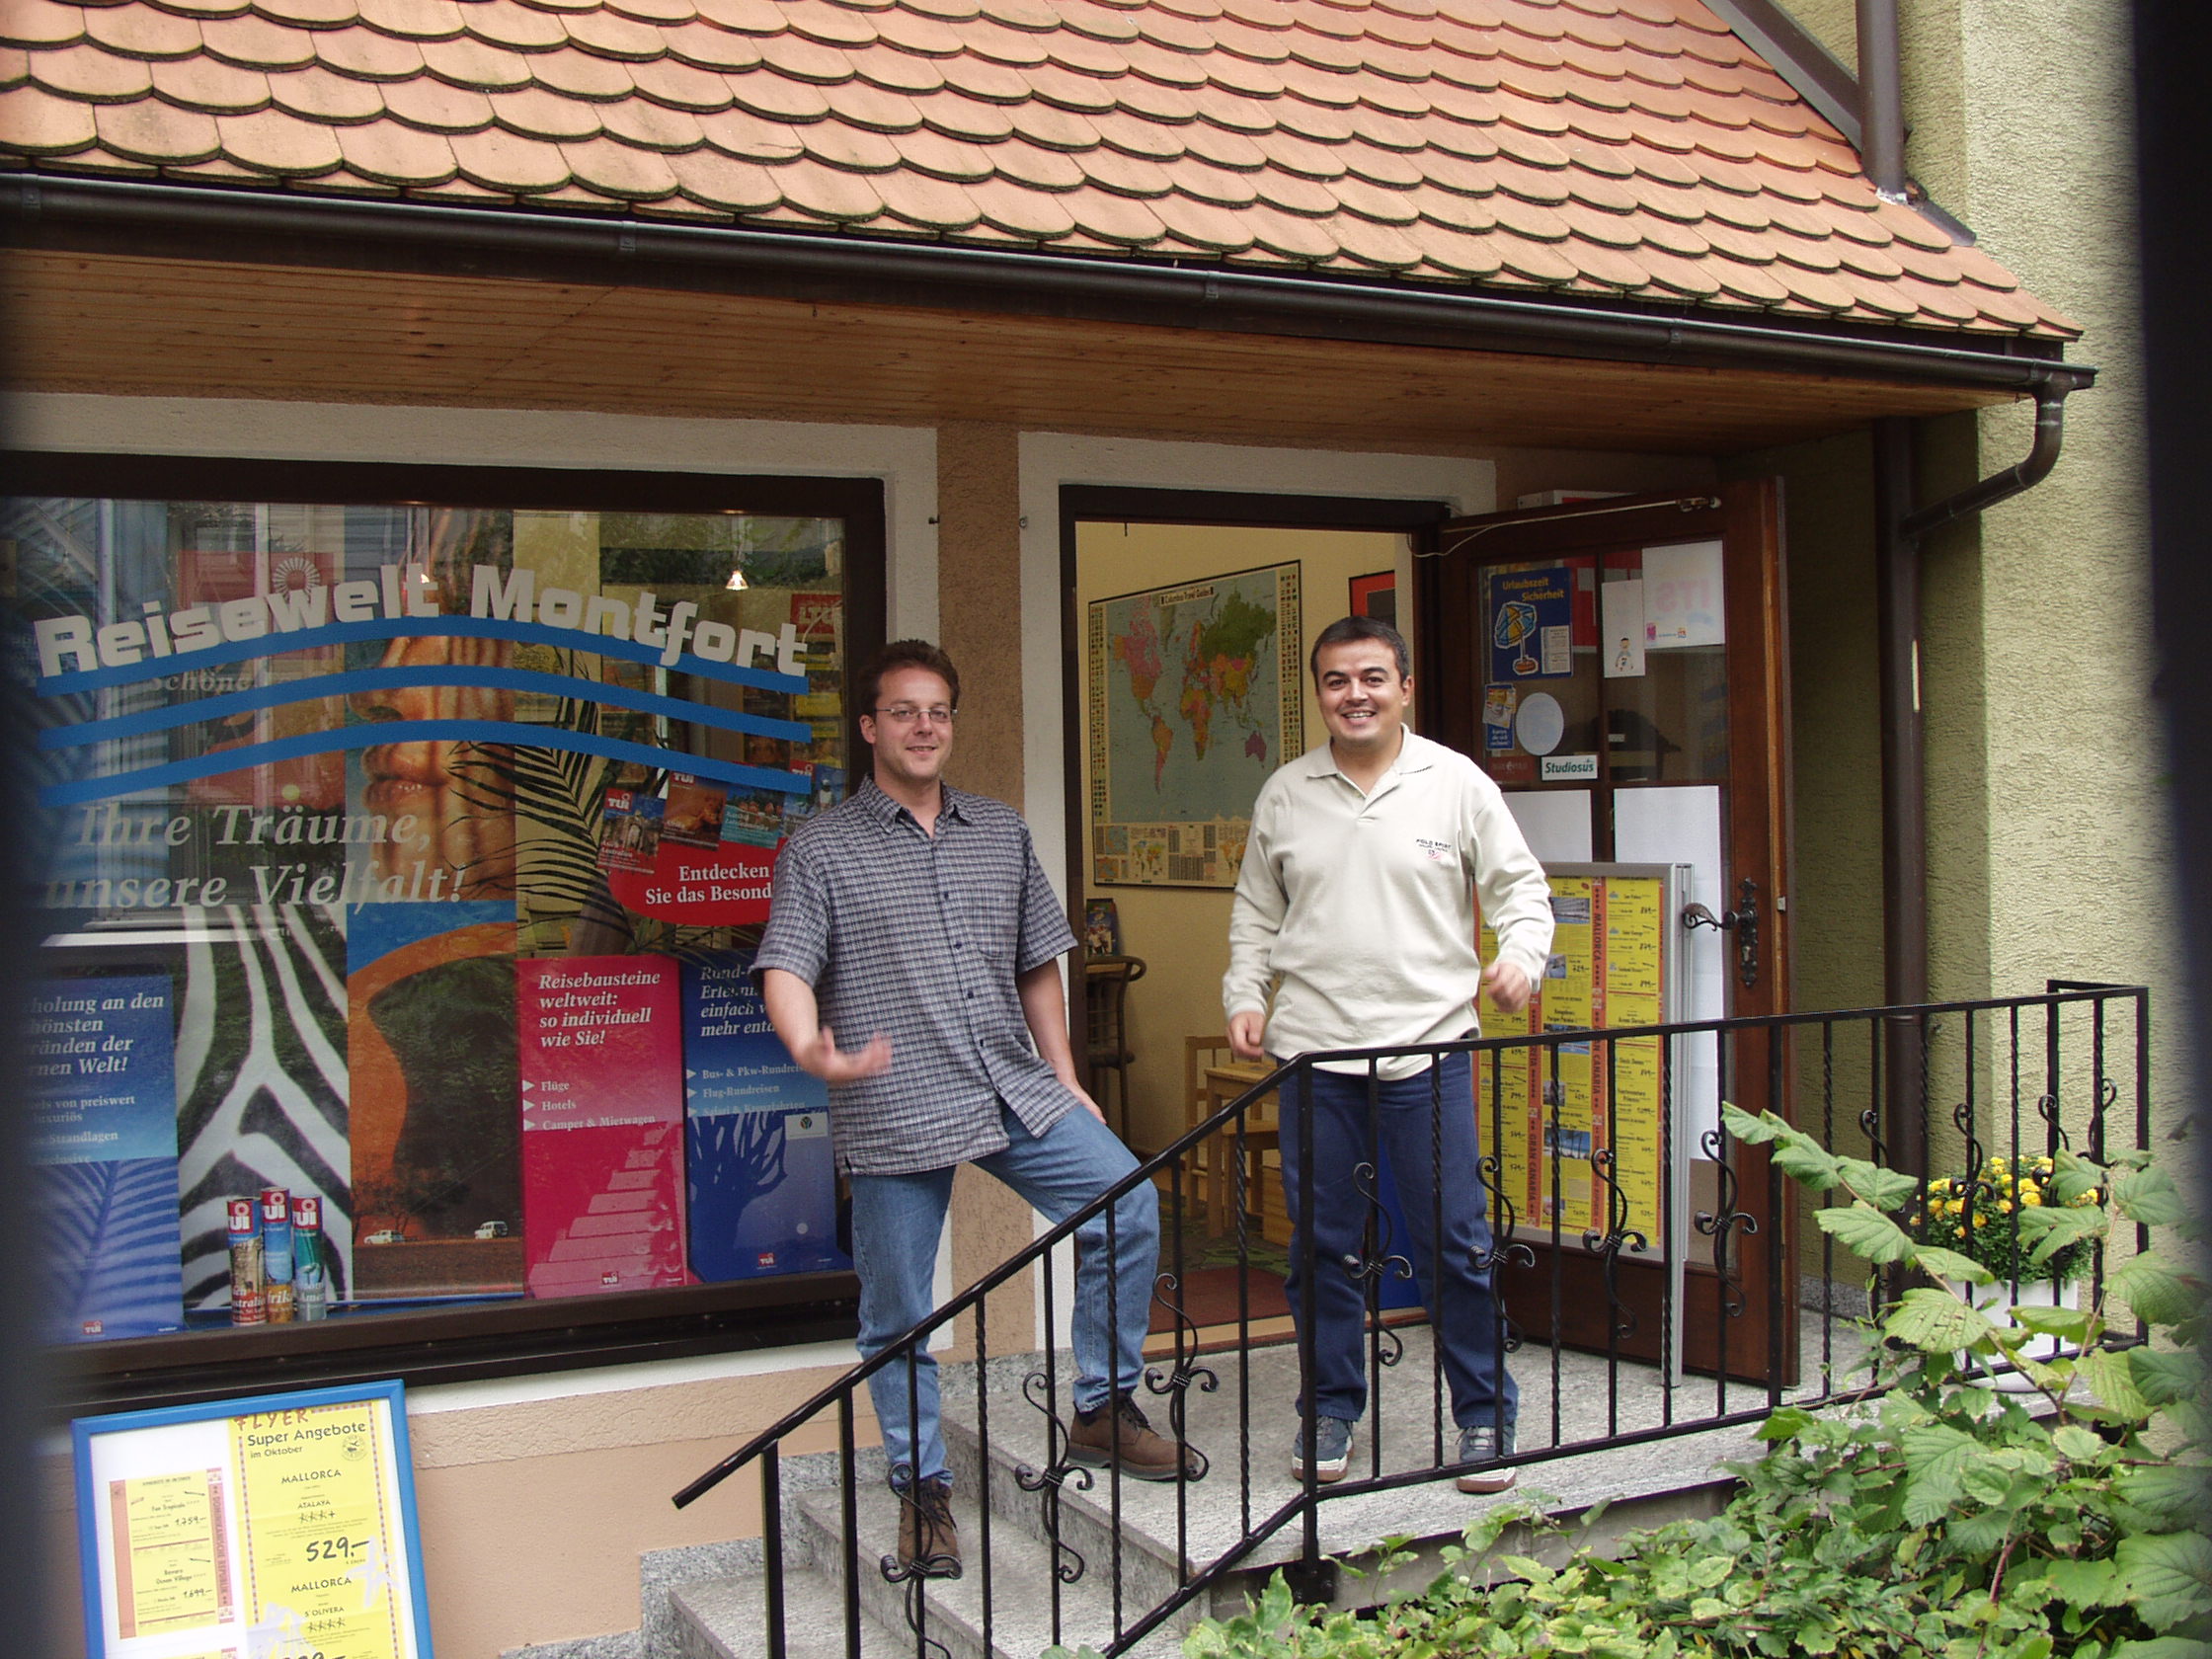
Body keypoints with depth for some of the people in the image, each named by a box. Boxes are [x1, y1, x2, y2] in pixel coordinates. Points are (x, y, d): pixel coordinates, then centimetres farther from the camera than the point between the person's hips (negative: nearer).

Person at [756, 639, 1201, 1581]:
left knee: (1126, 1203, -11)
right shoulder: (822, 850, 1)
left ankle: (1104, 1410, 6)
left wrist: (1066, 1081, 16)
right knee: (898, 1313, 2)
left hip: (1016, 1090, 4)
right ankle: (922, 1488, 20)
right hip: (893, 1111, -3)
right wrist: (811, 1048, -29)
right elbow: (786, 969, -8)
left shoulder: (1002, 833, 15)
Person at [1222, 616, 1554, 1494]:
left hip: (1429, 1046, -2)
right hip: (1315, 1051, 2)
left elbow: (1518, 885, 7)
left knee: (1455, 1240, 1)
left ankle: (1485, 1414, 16)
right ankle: (1328, 1411, 23)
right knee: (1322, 1243, 8)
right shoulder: (1285, 794, 8)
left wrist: (1522, 957, -11)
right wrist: (1243, 996, 6)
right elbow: (1256, 911, 17)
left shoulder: (1457, 783, 2)